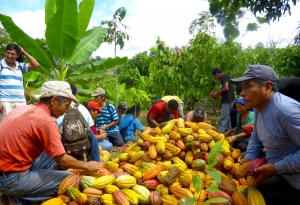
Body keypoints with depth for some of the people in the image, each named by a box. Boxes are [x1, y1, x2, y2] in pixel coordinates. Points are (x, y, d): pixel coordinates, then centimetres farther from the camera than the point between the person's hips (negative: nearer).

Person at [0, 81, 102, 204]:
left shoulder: (25, 108, 5)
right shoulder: (46, 121, -19)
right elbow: (62, 160, -16)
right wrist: (86, 166, -1)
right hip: (11, 178, -9)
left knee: (52, 155, 16)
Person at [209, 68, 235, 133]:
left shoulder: (224, 76, -10)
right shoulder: (226, 77, 20)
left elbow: (226, 88, -21)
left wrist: (217, 93, -9)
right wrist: (219, 95, 17)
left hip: (227, 100, -10)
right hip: (229, 100, 10)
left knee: (223, 118, -10)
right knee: (227, 117, 15)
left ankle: (221, 132, -9)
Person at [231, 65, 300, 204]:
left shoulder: (286, 109, -29)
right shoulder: (259, 106, 1)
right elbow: (256, 136, 16)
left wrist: (276, 168, -25)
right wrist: (249, 158, 3)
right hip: (279, 174, 8)